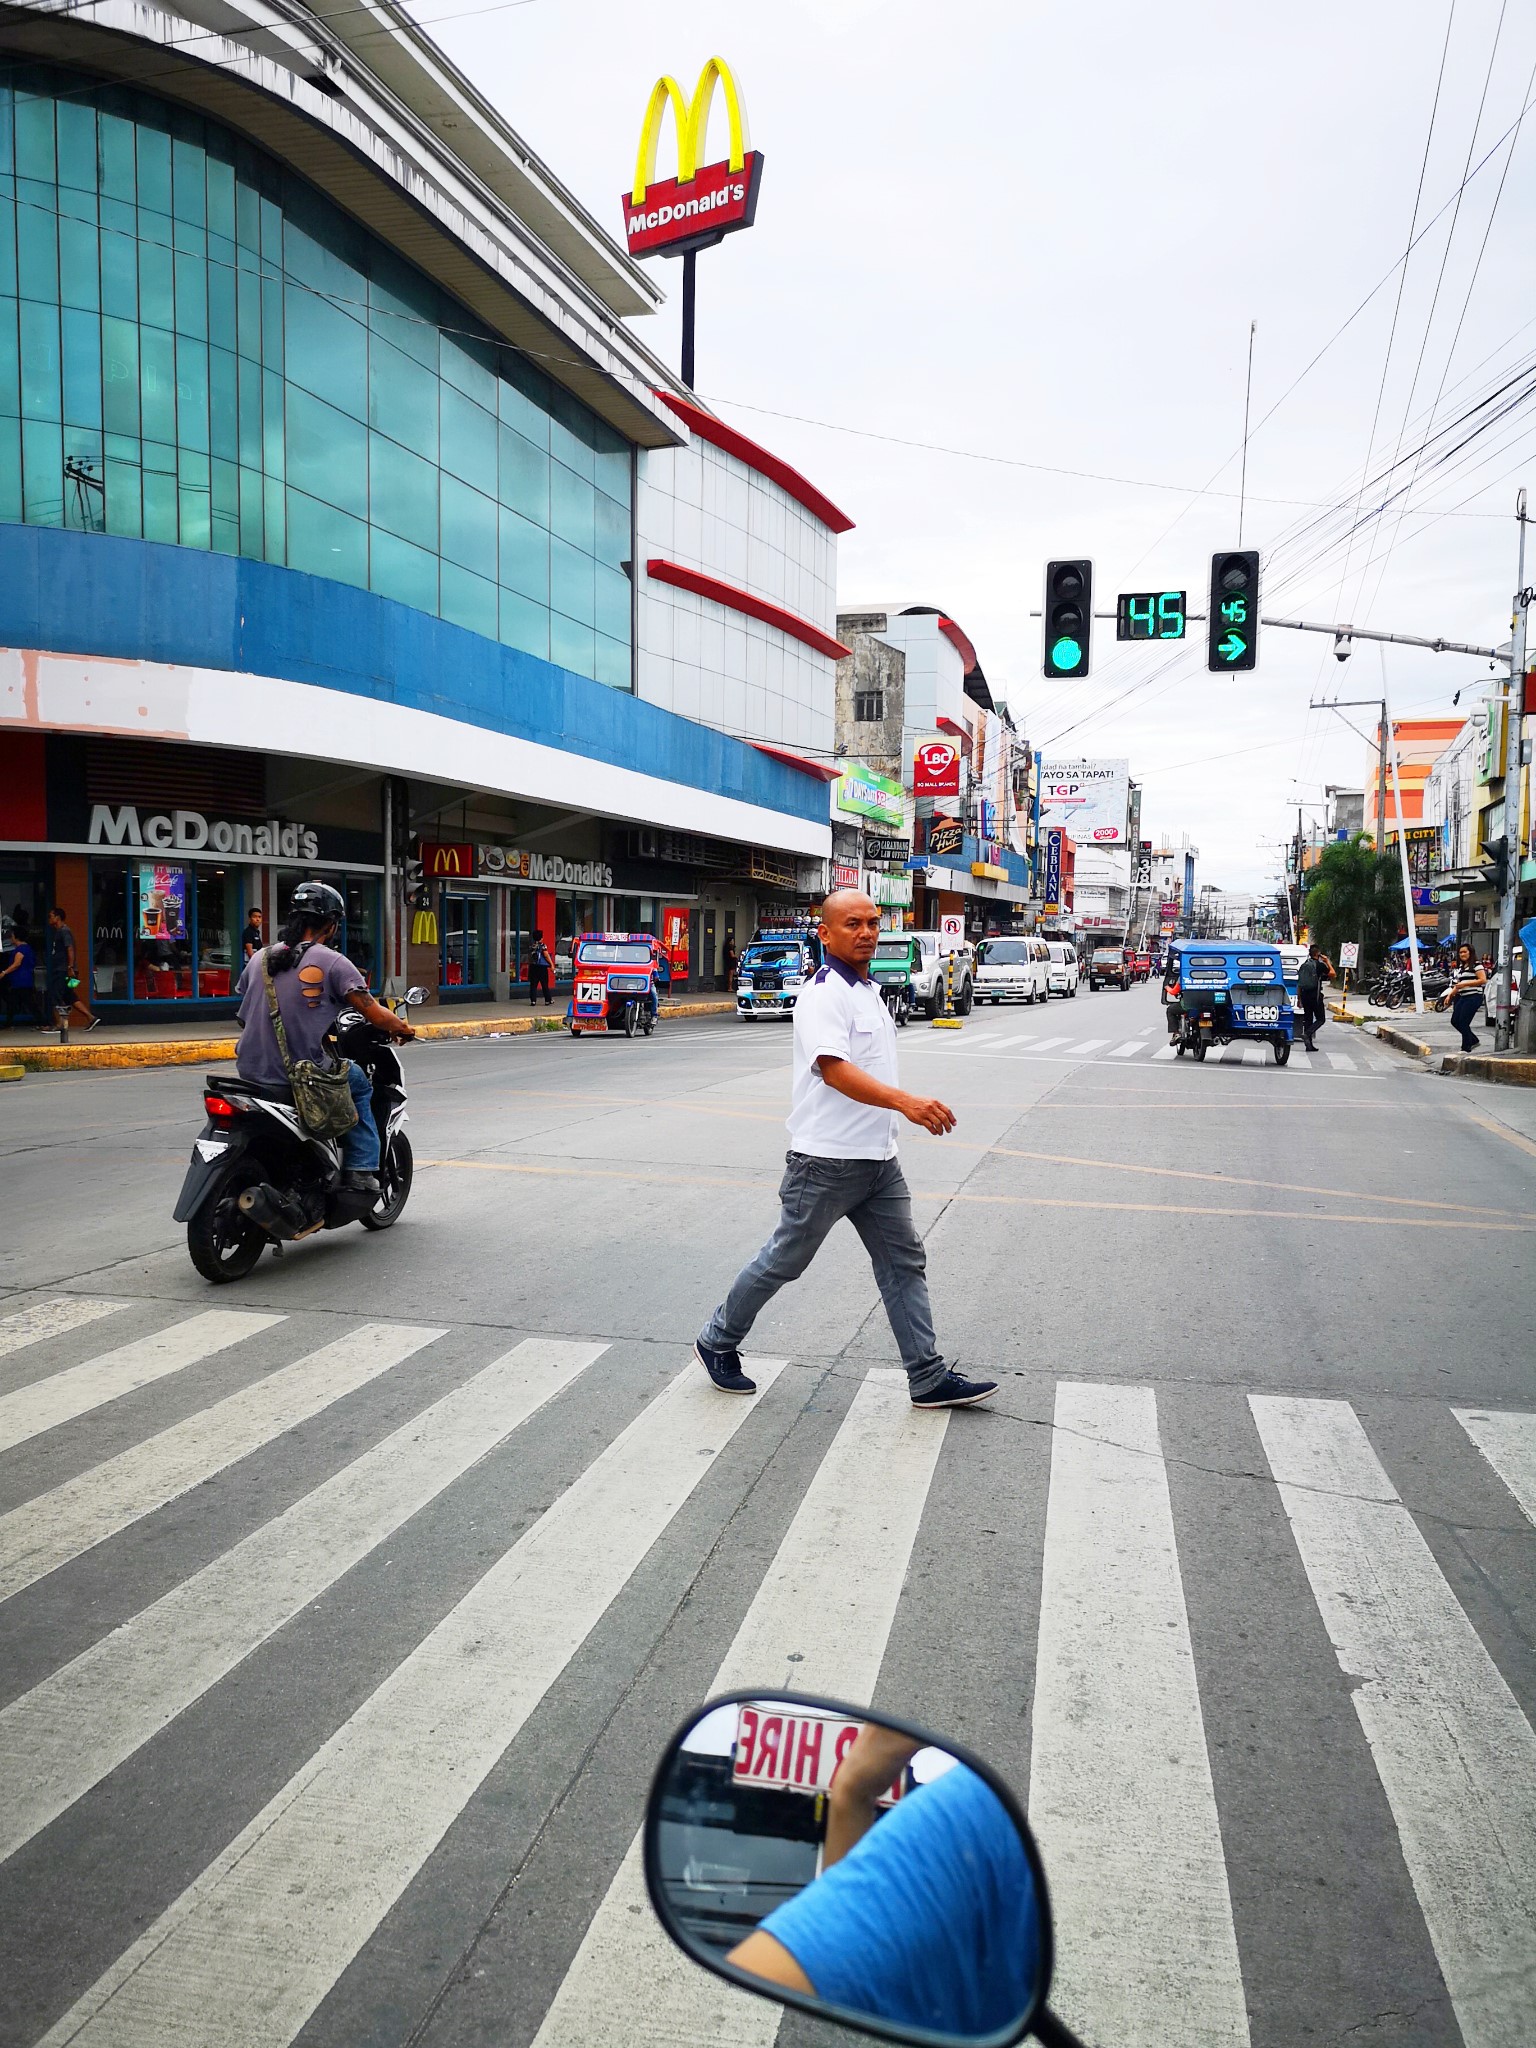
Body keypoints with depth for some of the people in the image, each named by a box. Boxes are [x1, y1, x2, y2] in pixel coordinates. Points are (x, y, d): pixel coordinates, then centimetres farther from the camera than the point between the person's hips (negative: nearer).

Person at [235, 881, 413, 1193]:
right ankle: (360, 1169, 14)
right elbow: (376, 1015, -9)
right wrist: (402, 1028, 11)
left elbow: (243, 1018, 16)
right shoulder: (333, 962, -9)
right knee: (359, 1084, 23)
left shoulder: (259, 958, 7)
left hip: (251, 1069, 6)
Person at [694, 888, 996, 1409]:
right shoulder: (824, 993, -16)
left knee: (905, 1262, 7)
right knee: (784, 1261, 5)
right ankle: (717, 1342, 24)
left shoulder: (867, 990, 15)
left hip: (877, 1160, 9)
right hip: (827, 1159, -8)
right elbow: (834, 1068, -31)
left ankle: (929, 1380, 13)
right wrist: (905, 1102, -43)